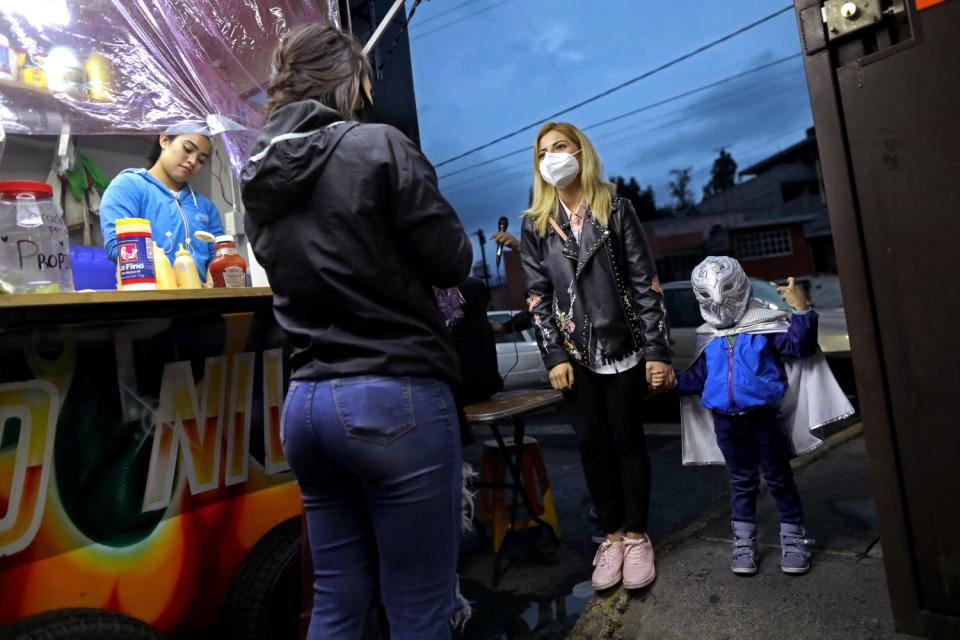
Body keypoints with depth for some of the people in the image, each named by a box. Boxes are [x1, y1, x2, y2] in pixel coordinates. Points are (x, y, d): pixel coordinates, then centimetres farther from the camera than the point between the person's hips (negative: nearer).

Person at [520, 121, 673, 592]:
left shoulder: (616, 210, 0)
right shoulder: (535, 224, 5)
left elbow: (644, 282, -3)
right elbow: (537, 296, 2)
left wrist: (657, 349, -8)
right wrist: (554, 356, -6)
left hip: (623, 346, -1)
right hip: (575, 353, 2)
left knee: (627, 440, 5)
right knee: (592, 444, 6)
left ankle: (637, 536, 19)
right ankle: (612, 536, 21)